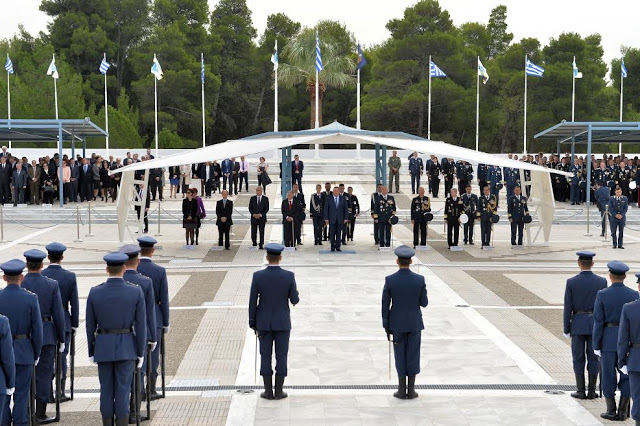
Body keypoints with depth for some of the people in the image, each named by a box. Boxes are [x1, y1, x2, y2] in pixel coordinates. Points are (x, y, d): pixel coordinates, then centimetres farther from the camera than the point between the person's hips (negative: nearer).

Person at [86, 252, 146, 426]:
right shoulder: (136, 292, -10)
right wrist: (140, 353, 1)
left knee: (107, 390, 9)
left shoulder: (94, 293, -7)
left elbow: (90, 326, 0)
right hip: (126, 348, -1)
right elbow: (140, 325, -7)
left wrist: (91, 352, 10)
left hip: (103, 347, 1)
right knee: (123, 391, 3)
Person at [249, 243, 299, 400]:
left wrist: (252, 324, 5)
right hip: (282, 322, -1)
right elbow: (295, 300, -5)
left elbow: (252, 302, -6)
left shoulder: (258, 276, -11)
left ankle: (268, 391, 12)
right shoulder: (289, 276, -13)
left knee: (265, 356, 9)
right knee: (281, 356, 8)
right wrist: (294, 297, 21)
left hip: (264, 322, 1)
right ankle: (278, 391, 10)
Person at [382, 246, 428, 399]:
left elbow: (385, 305, -8)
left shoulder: (390, 280, -13)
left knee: (400, 356, 9)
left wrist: (386, 327, 3)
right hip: (414, 323, 0)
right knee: (413, 356, 9)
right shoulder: (420, 279, -12)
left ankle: (402, 390, 11)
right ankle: (411, 390, 12)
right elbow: (424, 303, -4)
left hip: (397, 323, 0)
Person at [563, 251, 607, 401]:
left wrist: (566, 329, 2)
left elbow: (568, 307, -6)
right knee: (593, 358, 7)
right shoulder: (601, 282, -3)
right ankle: (592, 391, 9)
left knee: (578, 358, 6)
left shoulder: (571, 282, -7)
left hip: (578, 325, -1)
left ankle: (581, 391, 8)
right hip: (596, 325, 1)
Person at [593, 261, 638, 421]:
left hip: (608, 340, -2)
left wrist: (596, 346, -4)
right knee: (626, 377, 10)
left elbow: (598, 322, -10)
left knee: (608, 376, 6)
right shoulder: (633, 295, -4)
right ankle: (623, 411, 11)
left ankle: (611, 411, 9)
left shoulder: (602, 295, -10)